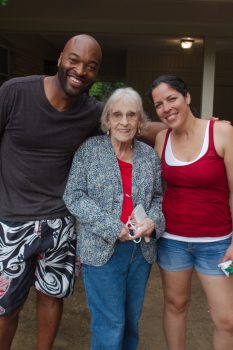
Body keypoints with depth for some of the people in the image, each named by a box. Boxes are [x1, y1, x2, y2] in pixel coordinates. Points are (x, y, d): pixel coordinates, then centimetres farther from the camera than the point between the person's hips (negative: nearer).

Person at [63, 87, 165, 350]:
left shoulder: (149, 155, 5)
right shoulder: (89, 149, -5)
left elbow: (157, 196, 13)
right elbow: (74, 196, -8)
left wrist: (153, 221, -9)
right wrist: (114, 228, -16)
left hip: (141, 249, 4)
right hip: (102, 248, -4)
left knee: (132, 321, 18)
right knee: (110, 326, 3)